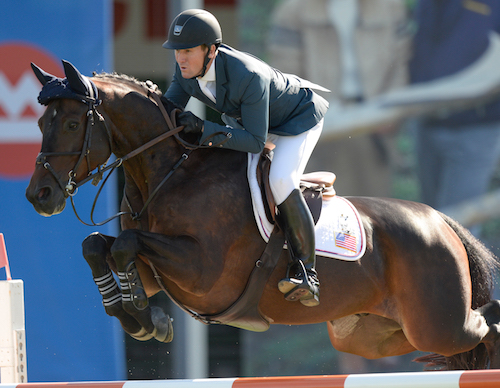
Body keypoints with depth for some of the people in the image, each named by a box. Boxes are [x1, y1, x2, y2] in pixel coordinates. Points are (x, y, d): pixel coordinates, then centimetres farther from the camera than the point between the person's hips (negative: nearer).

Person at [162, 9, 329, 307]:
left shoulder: (249, 76, -43)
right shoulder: (186, 70, -21)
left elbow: (255, 141, -39)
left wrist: (203, 129, -48)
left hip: (299, 117, -9)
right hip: (243, 116, 9)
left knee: (280, 180, -30)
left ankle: (307, 273, -26)